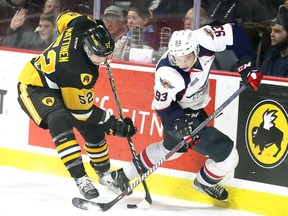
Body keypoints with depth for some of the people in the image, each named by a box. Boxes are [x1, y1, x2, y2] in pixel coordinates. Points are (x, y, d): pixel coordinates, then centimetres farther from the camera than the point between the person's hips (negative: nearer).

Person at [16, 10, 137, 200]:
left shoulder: (85, 25, -23)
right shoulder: (79, 72, -38)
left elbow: (64, 17, 2)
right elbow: (81, 110, -23)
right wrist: (114, 125, -20)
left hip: (57, 85, 9)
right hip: (34, 87, -9)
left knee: (93, 127, 10)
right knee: (60, 122, -35)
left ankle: (104, 173, 31)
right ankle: (81, 179, -35)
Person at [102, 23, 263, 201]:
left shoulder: (203, 40, -27)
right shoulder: (167, 74, -36)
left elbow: (234, 33, -16)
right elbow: (163, 107, -23)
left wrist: (246, 66, -19)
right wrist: (180, 125, -36)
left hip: (195, 109, 7)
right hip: (178, 112, -7)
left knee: (172, 146, 33)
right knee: (228, 156, -9)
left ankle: (124, 174, 48)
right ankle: (206, 182, 23)